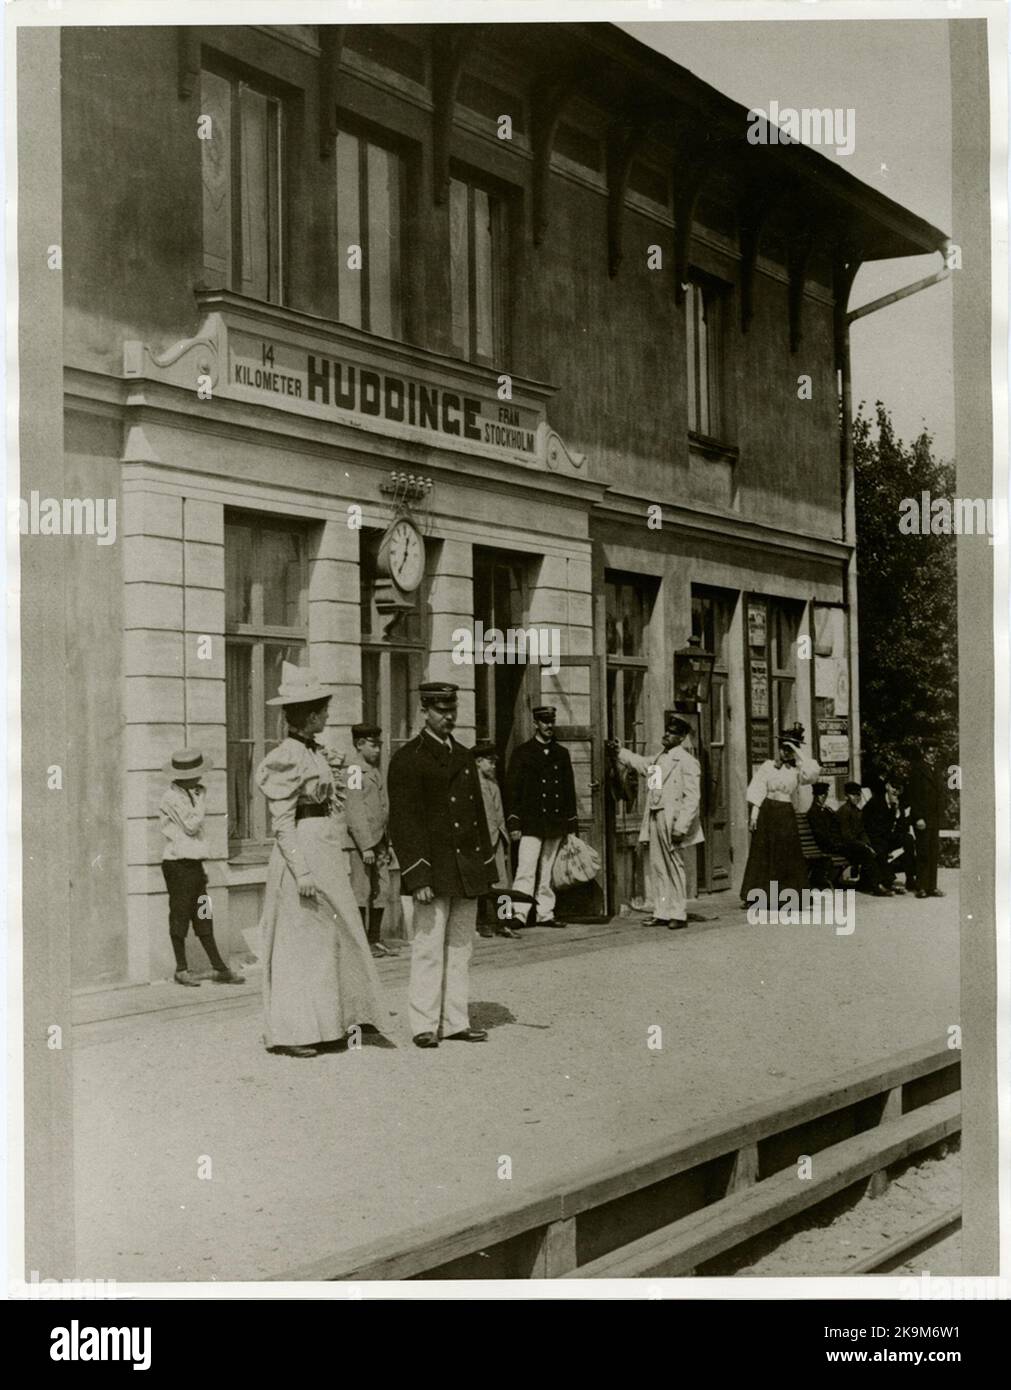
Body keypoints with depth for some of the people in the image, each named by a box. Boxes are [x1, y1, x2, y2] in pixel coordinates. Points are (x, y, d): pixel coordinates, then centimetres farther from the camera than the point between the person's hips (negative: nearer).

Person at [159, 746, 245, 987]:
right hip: (178, 862, -9)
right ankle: (181, 969, 7)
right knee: (180, 915, 0)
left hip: (193, 862, 9)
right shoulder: (172, 798, -13)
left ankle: (219, 968, 10)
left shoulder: (186, 794, 16)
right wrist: (200, 798, -9)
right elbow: (192, 825, -17)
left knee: (203, 917, 9)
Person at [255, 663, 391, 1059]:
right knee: (299, 944, -3)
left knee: (331, 938, 12)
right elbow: (282, 822, -17)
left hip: (327, 855, 9)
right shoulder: (288, 756, -14)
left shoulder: (317, 752, 13)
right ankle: (288, 1033, 6)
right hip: (304, 853, -9)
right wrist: (302, 870, -21)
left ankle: (322, 1024, 20)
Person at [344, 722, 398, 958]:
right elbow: (355, 813, -17)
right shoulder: (354, 772, -12)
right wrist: (366, 846, -21)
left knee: (381, 892, 9)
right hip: (359, 842, -9)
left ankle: (375, 939, 16)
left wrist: (386, 845, 21)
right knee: (361, 891, -4)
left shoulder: (375, 771, 18)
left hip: (378, 842, 9)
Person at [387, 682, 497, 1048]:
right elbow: (404, 822, -11)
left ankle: (455, 1022, 15)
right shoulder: (407, 759, -5)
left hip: (466, 873, 7)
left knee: (460, 949, 8)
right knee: (429, 949, -4)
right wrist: (418, 876, -17)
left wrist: (486, 867, 15)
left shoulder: (464, 757, 17)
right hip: (430, 873, -7)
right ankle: (424, 1025, 3)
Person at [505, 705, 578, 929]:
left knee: (547, 872, 8)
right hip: (531, 823, -4)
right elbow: (512, 789, -1)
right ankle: (519, 914, -15)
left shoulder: (562, 754, 15)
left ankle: (545, 914, 13)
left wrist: (572, 824, 13)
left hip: (556, 824, 4)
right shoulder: (523, 753, 3)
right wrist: (514, 822, -8)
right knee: (526, 870, -12)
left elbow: (569, 790, 18)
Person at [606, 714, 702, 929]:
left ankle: (678, 914, 6)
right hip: (655, 820, 8)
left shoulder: (686, 762, -9)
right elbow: (639, 763, 38)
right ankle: (662, 913, 16)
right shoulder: (658, 760, 15)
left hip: (672, 823, -8)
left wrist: (681, 827, -20)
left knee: (674, 867, -1)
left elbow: (692, 798, -15)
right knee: (658, 869, 10)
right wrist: (619, 752, 28)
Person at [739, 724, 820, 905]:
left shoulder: (796, 770, 8)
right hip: (767, 811, -1)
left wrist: (799, 753, -8)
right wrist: (754, 812, -7)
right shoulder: (767, 766, 7)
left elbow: (812, 773, -13)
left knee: (789, 855, 0)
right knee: (761, 855, 0)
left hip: (786, 815, 1)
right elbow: (756, 791, 4)